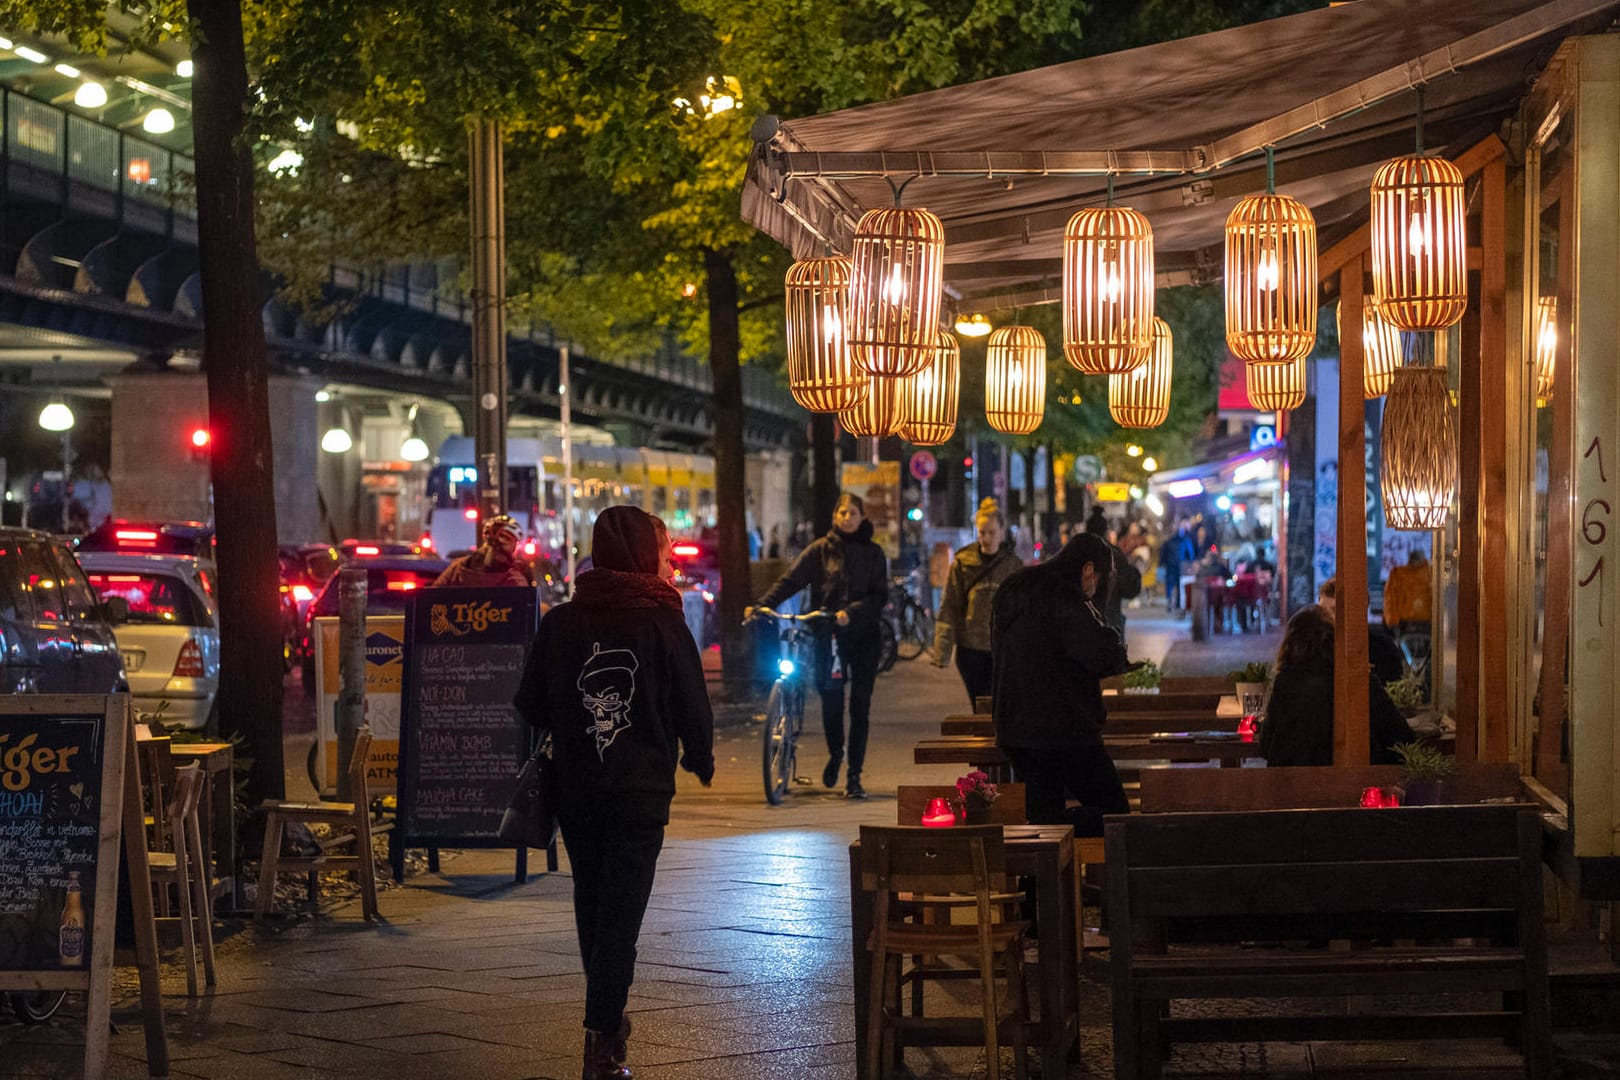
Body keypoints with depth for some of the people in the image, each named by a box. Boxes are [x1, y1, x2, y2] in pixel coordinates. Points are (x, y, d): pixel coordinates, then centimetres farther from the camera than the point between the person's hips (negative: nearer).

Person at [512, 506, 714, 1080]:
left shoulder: (559, 622, -1)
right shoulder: (664, 625, -10)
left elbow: (530, 707, 2)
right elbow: (694, 709, -6)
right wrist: (700, 759, 14)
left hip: (574, 789, 4)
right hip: (641, 791, -4)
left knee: (592, 903, 20)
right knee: (621, 913, -2)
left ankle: (608, 1018, 32)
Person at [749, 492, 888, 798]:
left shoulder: (873, 554, 7)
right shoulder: (820, 550, 6)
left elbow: (880, 596, -1)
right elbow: (790, 581, -4)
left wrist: (852, 612, -18)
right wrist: (761, 605, -18)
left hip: (863, 637, 0)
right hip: (828, 636, 0)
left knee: (860, 707, -1)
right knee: (831, 701, -5)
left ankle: (854, 776, 6)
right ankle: (835, 754, 25)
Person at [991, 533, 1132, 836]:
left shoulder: (1009, 594, 14)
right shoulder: (1065, 599, -14)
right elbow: (1104, 655, -22)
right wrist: (1119, 655, 3)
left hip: (1012, 730, 8)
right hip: (1063, 730, -8)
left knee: (1044, 809, 15)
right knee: (1114, 812, -4)